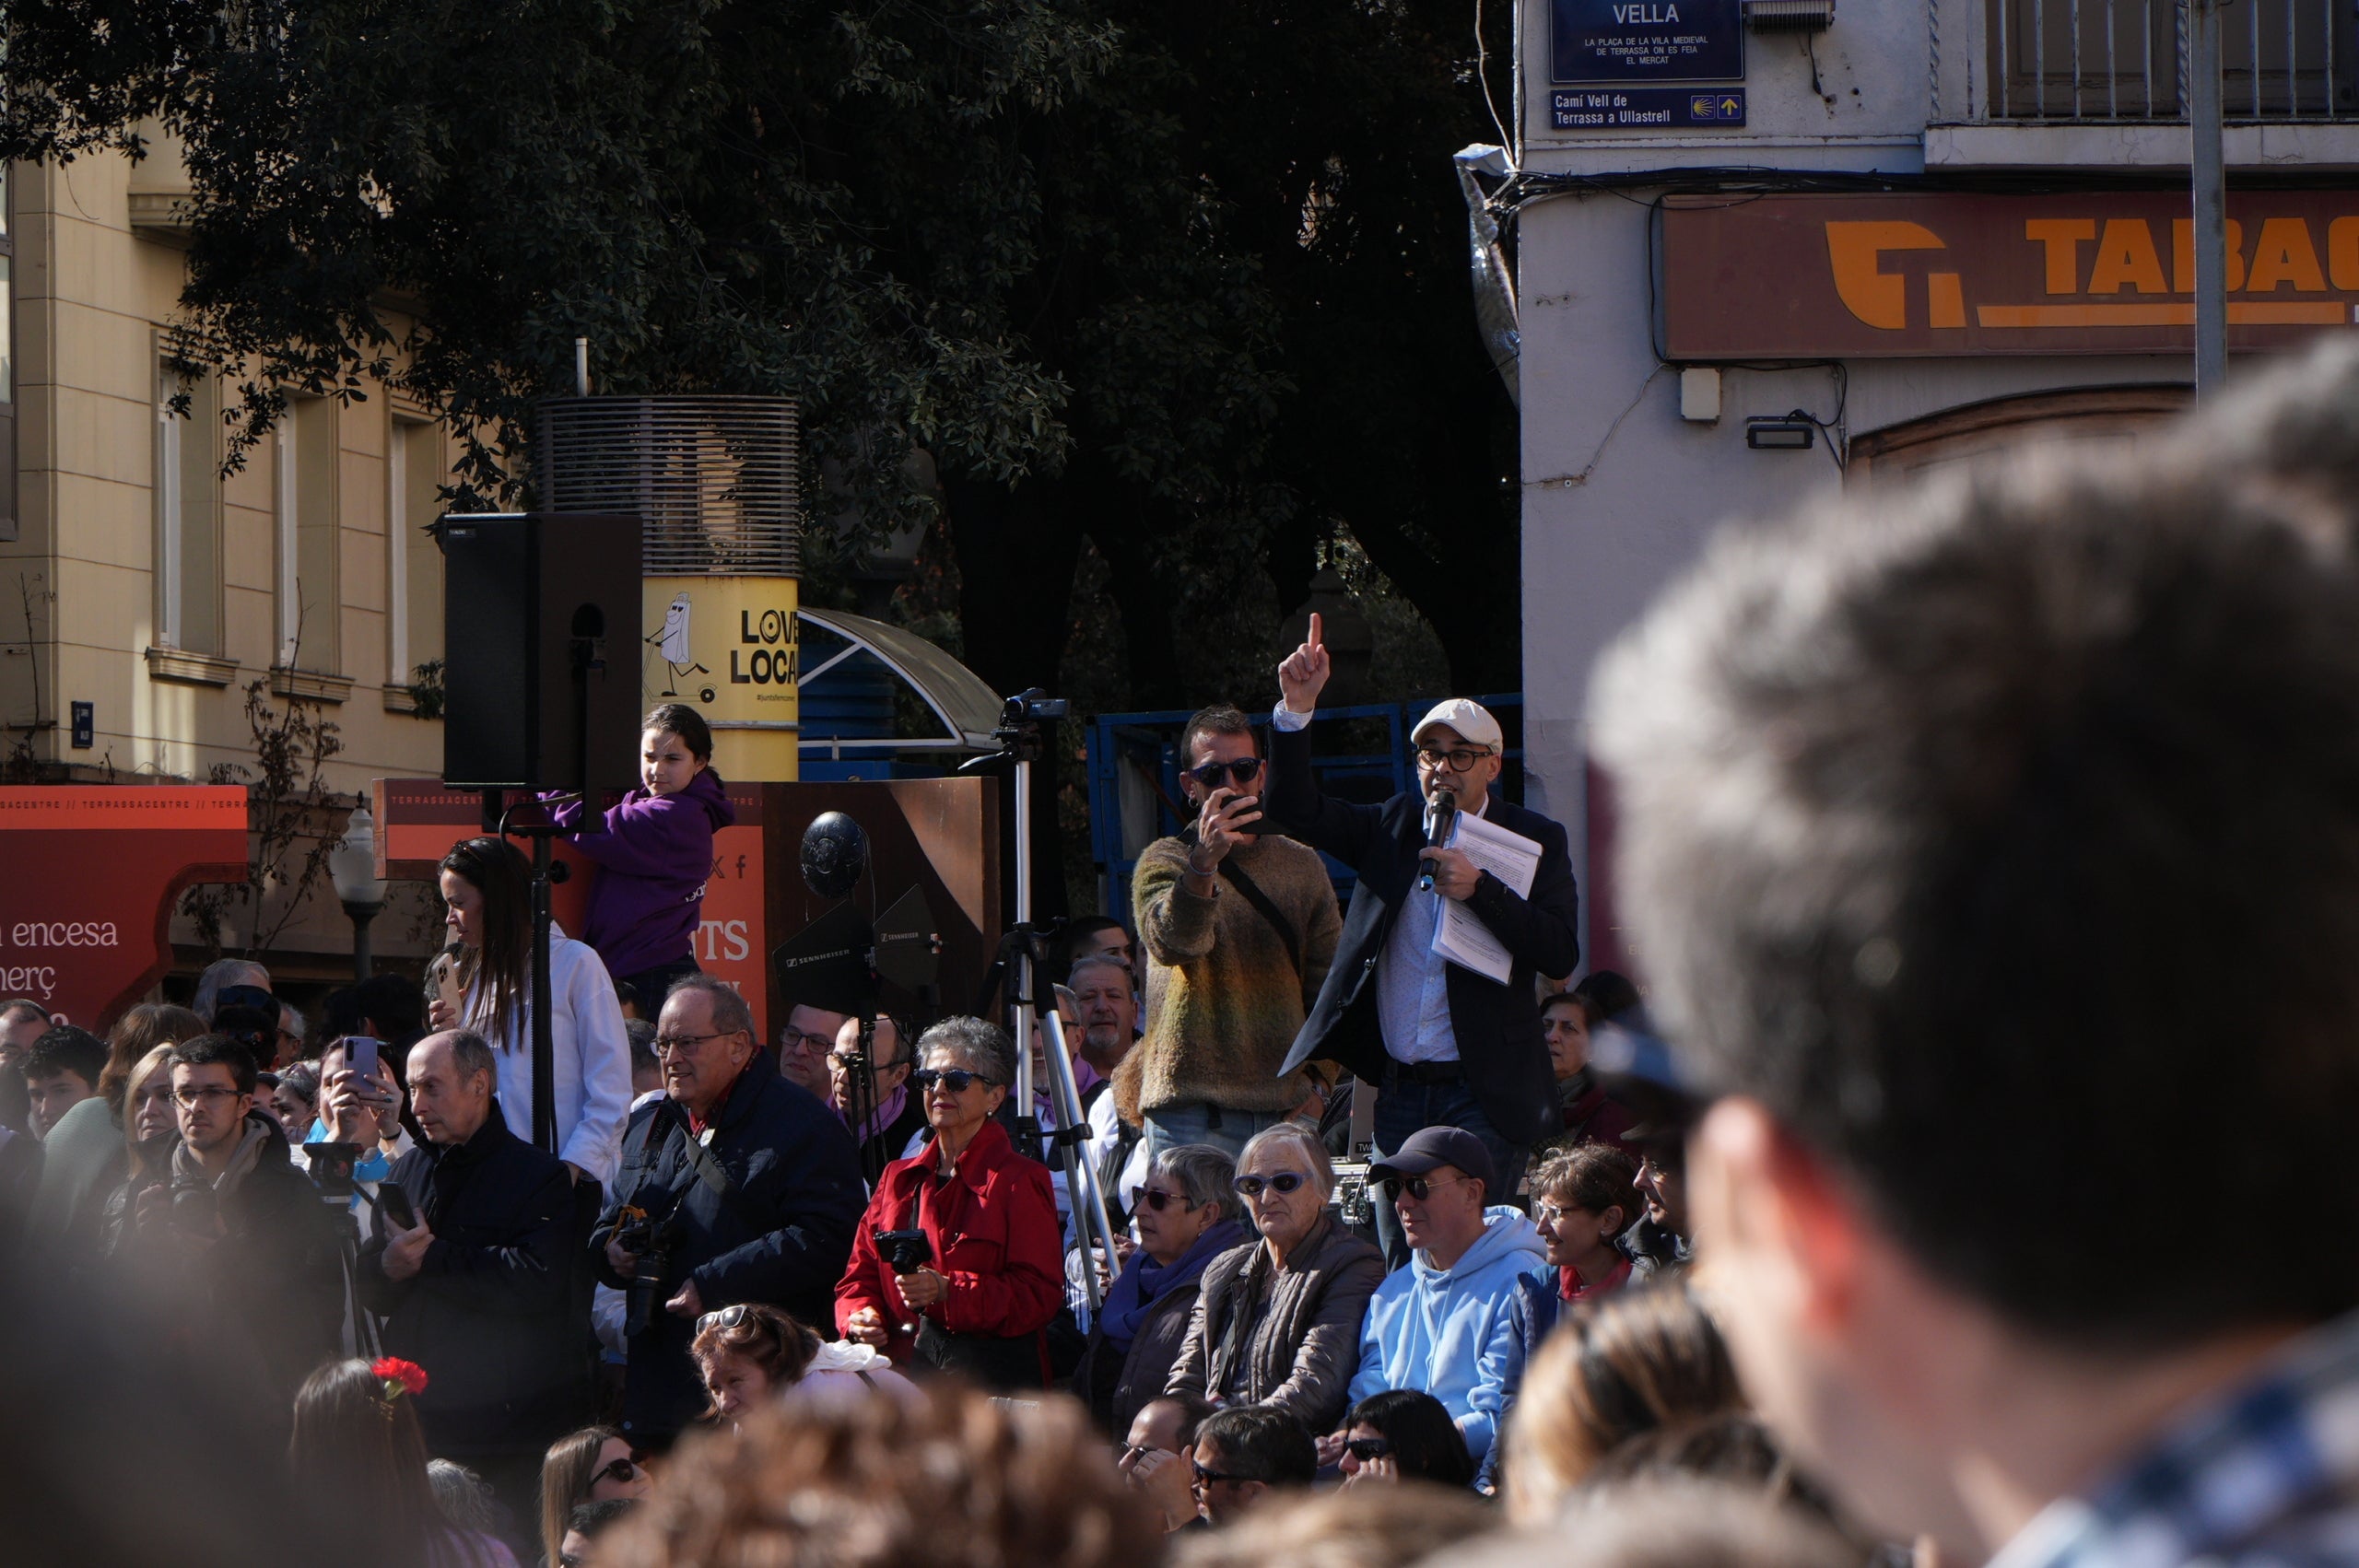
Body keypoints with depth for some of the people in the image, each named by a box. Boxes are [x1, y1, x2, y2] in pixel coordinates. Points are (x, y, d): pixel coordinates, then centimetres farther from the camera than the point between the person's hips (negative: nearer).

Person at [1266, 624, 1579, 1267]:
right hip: (1399, 1092, 4)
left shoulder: (1534, 841, 1)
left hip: (1484, 1096, -4)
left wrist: (1478, 889, -18)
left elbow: (1562, 951, -9)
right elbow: (1294, 808, 6)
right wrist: (1297, 709, -7)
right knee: (1401, 1271, 5)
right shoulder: (1393, 826, 12)